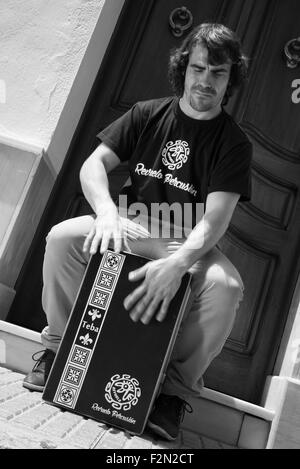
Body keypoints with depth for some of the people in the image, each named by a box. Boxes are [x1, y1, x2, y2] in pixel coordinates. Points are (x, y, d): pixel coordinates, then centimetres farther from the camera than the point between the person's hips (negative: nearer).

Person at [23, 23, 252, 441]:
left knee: (226, 286, -34)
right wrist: (107, 212, -23)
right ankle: (60, 344, -1)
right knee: (62, 237, -25)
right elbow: (94, 164, -1)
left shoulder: (234, 143, -4)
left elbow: (215, 218, -17)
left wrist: (177, 263, -37)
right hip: (131, 228, 2)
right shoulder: (147, 115, 5)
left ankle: (177, 387, -9)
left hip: (190, 245, -1)